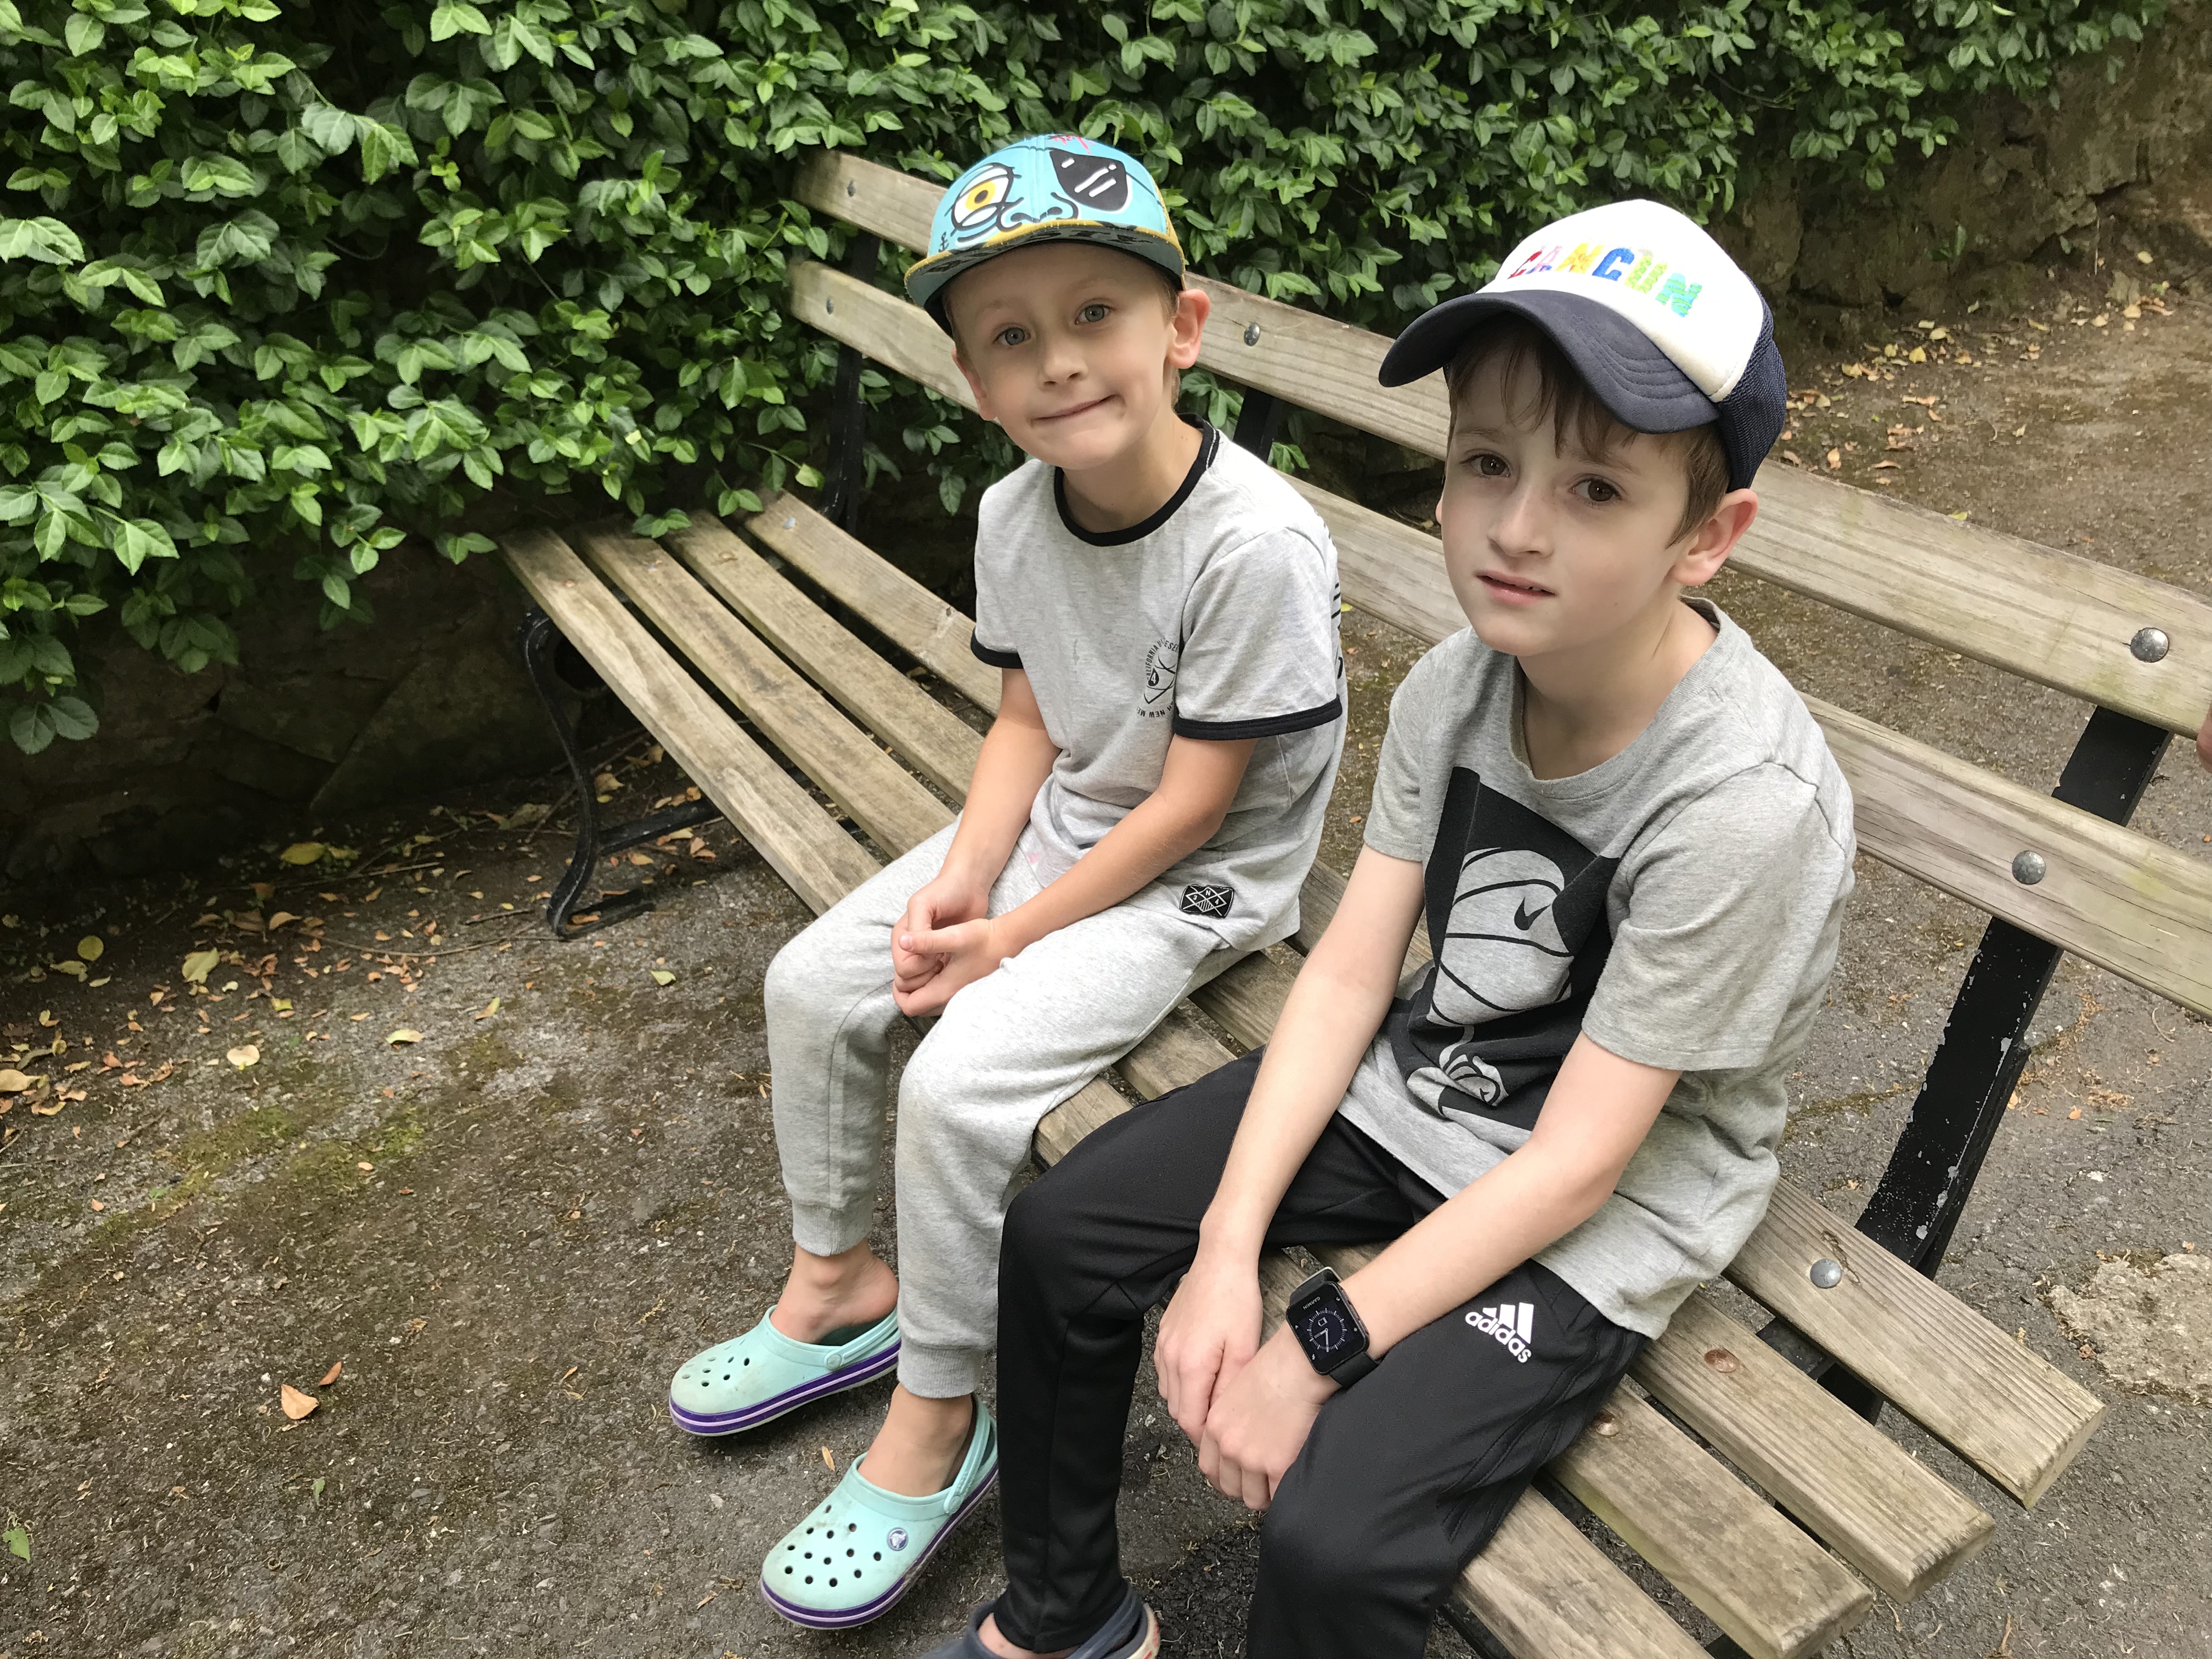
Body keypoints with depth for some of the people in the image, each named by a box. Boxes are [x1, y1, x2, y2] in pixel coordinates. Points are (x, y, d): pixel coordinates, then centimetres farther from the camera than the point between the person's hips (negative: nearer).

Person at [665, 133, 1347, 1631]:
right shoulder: (1014, 513, -4)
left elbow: (1192, 801, -22)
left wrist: (1015, 936, -17)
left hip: (1197, 880, -7)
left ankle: (937, 1423, 4)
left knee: (959, 1083, -21)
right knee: (815, 985, 1)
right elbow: (1029, 720, 4)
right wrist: (961, 875, -11)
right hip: (1055, 827, 8)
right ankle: (842, 1282, 23)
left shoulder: (1257, 543, -27)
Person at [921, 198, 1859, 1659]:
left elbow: (1573, 1162, -24)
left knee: (1331, 1541, -23)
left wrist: (1316, 1348, -21)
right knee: (1060, 1234, 0)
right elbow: (1351, 971, -9)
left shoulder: (1744, 803, -29)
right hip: (1421, 1082, 6)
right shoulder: (1455, 687, -11)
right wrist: (1228, 1247, -16)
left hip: (1607, 1210, -5)